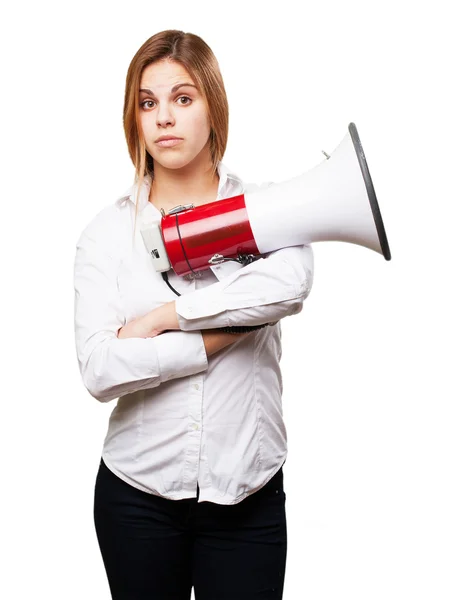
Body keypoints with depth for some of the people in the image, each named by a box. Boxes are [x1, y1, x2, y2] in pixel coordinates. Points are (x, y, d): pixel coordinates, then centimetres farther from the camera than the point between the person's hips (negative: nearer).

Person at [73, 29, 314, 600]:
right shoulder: (108, 230, -1)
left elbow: (290, 283, -23)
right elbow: (99, 370, -13)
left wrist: (164, 316, -18)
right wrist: (221, 335, -15)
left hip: (247, 494, 0)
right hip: (136, 493, 1)